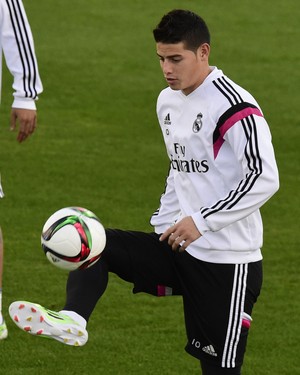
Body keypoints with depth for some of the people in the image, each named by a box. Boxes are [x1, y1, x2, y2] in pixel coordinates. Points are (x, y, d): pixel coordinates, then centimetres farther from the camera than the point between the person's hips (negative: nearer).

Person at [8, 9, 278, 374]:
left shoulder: (235, 107, -15)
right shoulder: (168, 101, 12)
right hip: (180, 249, 8)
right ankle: (72, 320, -30)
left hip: (227, 261, -8)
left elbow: (265, 177, -22)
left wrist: (202, 221, -23)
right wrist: (163, 226, 13)